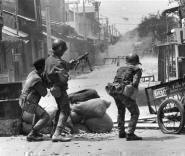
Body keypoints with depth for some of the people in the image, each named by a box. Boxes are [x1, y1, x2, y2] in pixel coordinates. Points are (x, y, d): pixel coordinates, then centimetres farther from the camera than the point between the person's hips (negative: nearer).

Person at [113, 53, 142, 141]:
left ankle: (121, 132, 35)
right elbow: (135, 81, -6)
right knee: (135, 113, 0)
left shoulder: (120, 69, 30)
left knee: (121, 111, 28)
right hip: (125, 92, -7)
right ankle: (130, 134, -12)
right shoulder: (137, 69, 12)